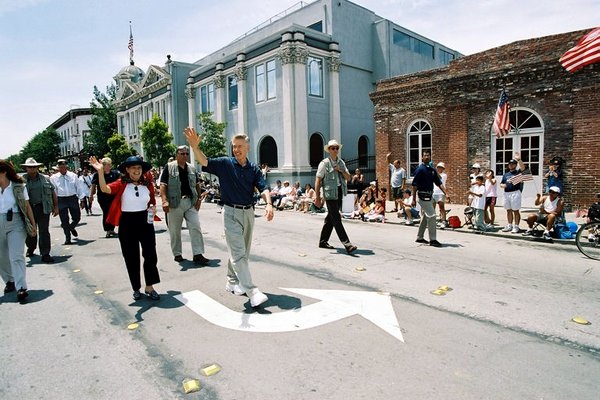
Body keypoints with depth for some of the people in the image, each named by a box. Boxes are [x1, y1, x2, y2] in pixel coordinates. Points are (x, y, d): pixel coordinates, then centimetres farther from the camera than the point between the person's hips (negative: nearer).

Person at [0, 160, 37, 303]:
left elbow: (27, 207, 2)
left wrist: (33, 225, 1)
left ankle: (21, 288, -12)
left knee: (16, 256, -10)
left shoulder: (18, 186, -3)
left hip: (16, 223, -3)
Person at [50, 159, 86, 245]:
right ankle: (67, 238, 15)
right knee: (64, 221, 3)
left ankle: (72, 228, 40)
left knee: (77, 217, 6)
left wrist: (82, 200, 4)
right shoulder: (53, 178, 3)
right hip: (61, 200, -1)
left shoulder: (73, 175, 4)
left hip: (73, 198, 1)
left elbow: (79, 188, 6)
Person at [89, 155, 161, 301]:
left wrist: (153, 208, -5)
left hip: (145, 221, 2)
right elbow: (105, 189, -25)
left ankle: (149, 287, 17)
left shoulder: (148, 184, 3)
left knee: (150, 255, 2)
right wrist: (100, 171, -39)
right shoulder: (121, 183, -6)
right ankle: (136, 288, 25)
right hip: (127, 223, -2)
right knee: (131, 257, 8)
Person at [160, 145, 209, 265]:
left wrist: (199, 198, 6)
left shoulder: (192, 168, 12)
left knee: (196, 228, -4)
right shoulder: (169, 167, -1)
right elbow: (163, 185, -7)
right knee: (175, 231, 7)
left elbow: (197, 184, 18)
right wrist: (164, 200, -19)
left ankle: (198, 254, -1)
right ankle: (177, 254, 22)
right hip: (175, 203, -3)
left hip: (191, 202, 3)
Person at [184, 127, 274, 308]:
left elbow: (263, 188, -5)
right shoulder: (225, 163, -3)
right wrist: (194, 146, -37)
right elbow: (204, 161, -18)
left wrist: (269, 204, -24)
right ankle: (252, 292, -11)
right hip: (231, 213, -5)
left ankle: (232, 282, 32)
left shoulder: (253, 168, 5)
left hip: (248, 212, 5)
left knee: (243, 251, 15)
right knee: (238, 253, -9)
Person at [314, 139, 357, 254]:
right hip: (330, 193, -7)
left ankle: (323, 241, 26)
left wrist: (341, 170, -9)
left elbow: (348, 177, 11)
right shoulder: (324, 163, -5)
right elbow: (318, 181, -7)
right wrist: (317, 197, -10)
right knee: (336, 219, -10)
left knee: (330, 218, 14)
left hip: (340, 193, 7)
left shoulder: (341, 162, 13)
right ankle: (347, 244, -14)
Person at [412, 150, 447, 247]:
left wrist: (446, 193, -2)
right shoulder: (420, 169, -10)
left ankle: (419, 237, 27)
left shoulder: (432, 170, 12)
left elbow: (439, 183, 11)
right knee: (432, 216, -11)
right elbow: (414, 185, -12)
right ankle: (432, 240, -3)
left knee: (425, 216, 15)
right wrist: (414, 199, -15)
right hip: (423, 196, -8)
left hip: (429, 196, 9)